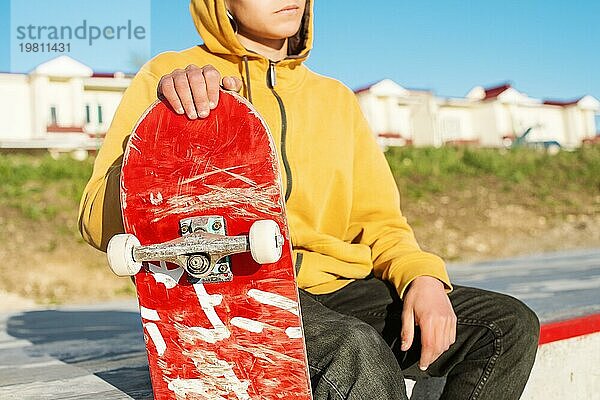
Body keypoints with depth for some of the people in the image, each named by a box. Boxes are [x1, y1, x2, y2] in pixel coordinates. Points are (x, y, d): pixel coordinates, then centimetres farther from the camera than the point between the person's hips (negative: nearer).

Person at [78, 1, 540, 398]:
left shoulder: (336, 98, 20)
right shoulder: (168, 76, 4)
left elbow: (379, 222, 17)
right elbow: (100, 222, -6)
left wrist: (423, 278, -4)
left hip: (335, 287, 6)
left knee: (510, 325, -10)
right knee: (356, 351, -35)